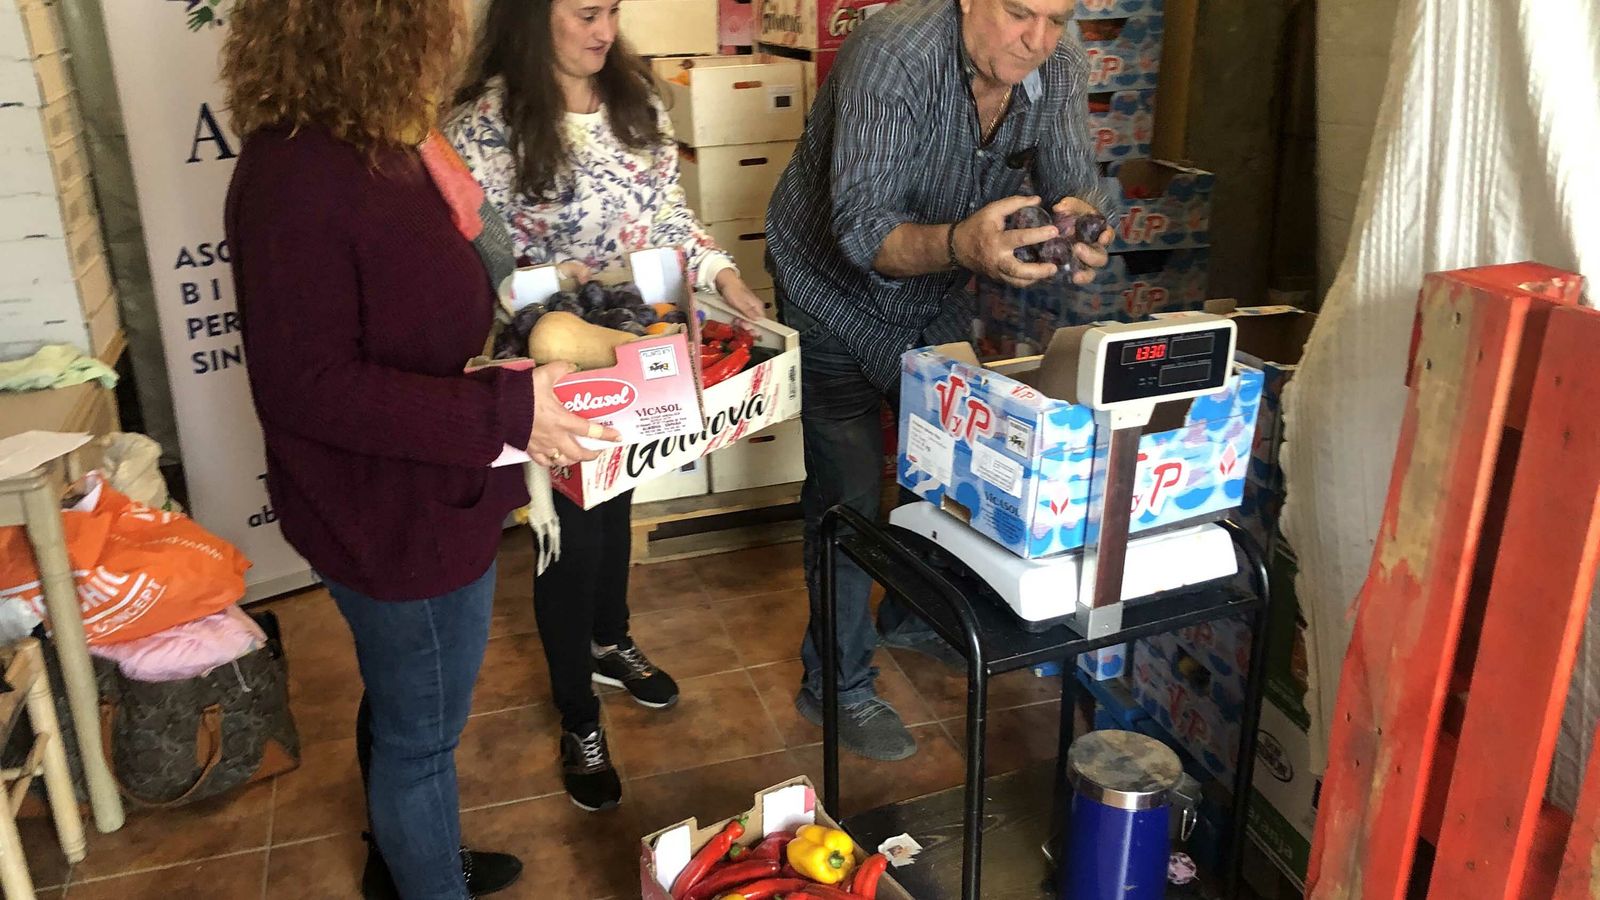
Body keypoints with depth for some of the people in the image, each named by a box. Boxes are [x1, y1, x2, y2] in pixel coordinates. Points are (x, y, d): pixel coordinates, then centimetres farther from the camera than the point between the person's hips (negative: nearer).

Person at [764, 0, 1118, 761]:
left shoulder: (1058, 68, -14)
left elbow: (1077, 185, -14)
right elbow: (861, 230, -39)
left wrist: (1082, 219, -38)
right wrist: (961, 245, -58)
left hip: (937, 296, 6)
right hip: (835, 288, -6)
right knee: (849, 485, -7)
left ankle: (912, 616, 38)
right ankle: (836, 682, 11)